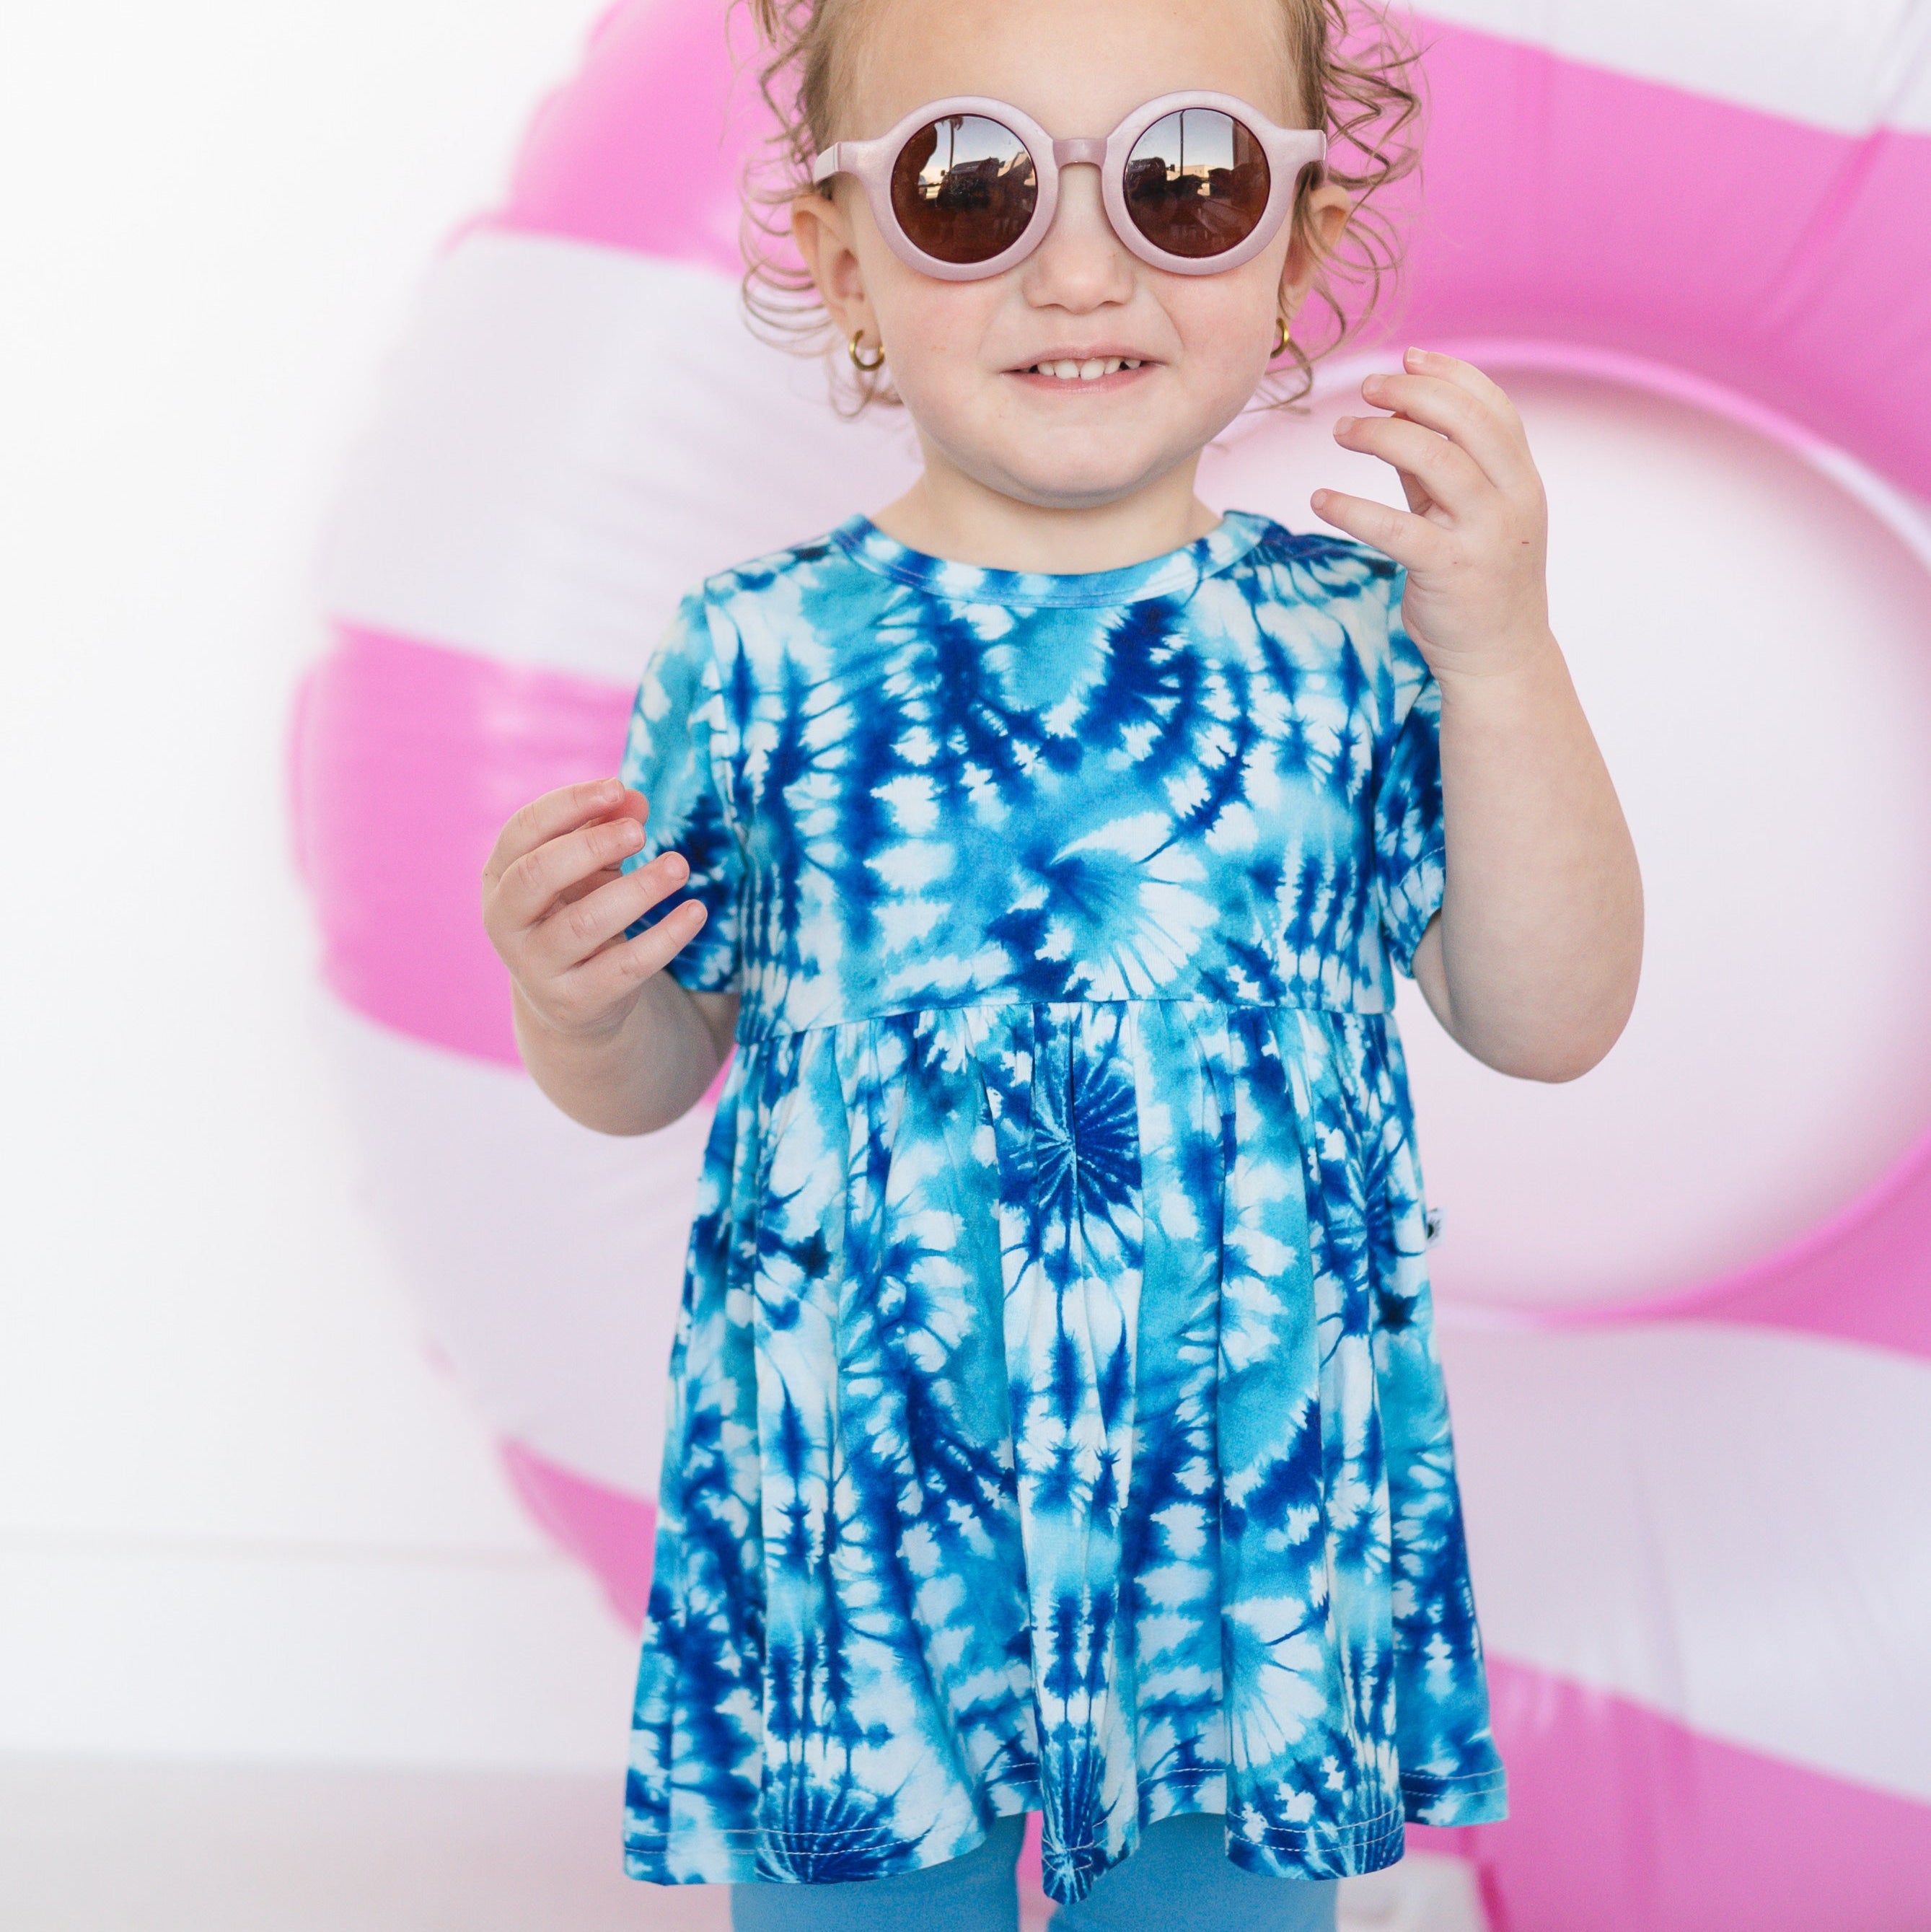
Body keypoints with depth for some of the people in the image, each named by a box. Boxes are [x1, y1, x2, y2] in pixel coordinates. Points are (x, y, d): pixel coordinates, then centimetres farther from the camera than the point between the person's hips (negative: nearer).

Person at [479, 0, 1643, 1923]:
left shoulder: (1357, 639, -5)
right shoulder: (760, 659, -6)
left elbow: (1547, 1021, -6)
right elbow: (655, 1070, 4)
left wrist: (1500, 648, -16)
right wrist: (569, 996, -19)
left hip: (1253, 1540, 1)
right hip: (846, 1517, 0)